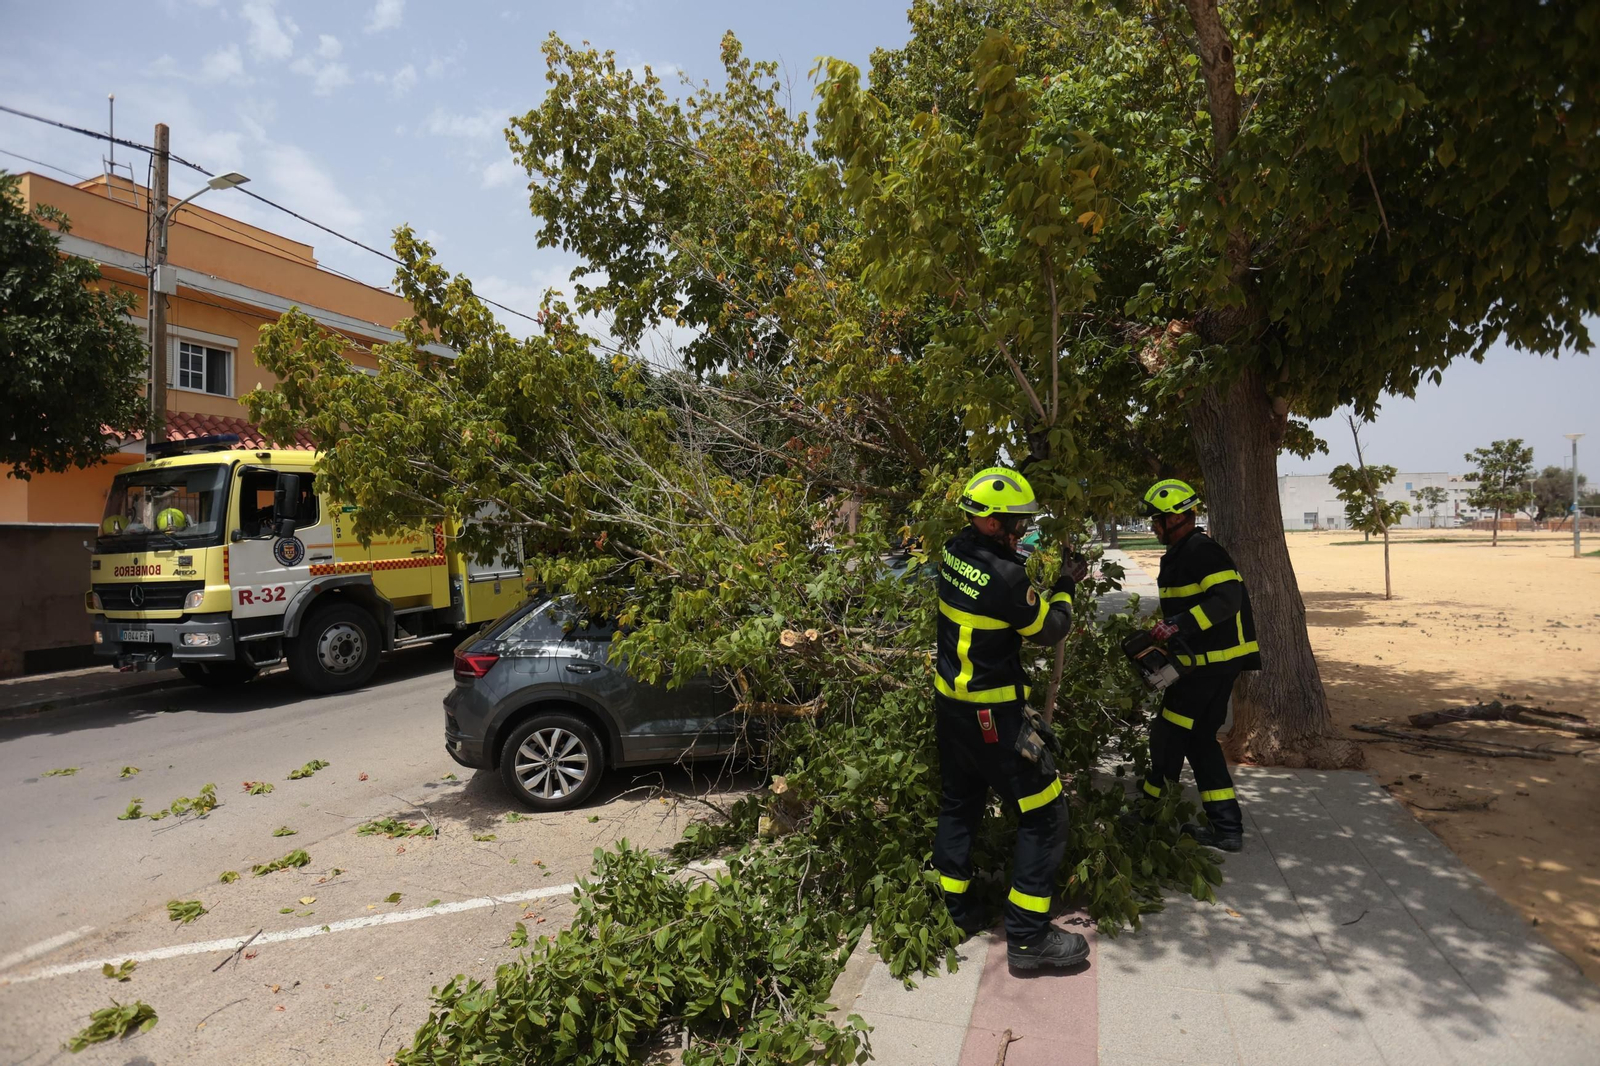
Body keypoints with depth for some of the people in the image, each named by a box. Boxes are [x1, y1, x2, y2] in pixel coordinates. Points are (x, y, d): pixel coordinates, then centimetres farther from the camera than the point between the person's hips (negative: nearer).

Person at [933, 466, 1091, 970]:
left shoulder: (955, 552, -3)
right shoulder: (1004, 575, -27)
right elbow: (1050, 628, -11)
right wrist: (1065, 586, 5)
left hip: (949, 699, 9)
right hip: (991, 715, -9)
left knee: (958, 805, 21)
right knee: (1043, 815, 4)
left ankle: (954, 911, 33)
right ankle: (1028, 936, 10)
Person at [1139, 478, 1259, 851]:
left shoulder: (1201, 550, -18)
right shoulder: (1180, 554, 15)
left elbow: (1227, 598, -29)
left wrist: (1178, 625, -32)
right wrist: (1161, 636, 14)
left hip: (1214, 662, -10)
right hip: (1208, 661, 10)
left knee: (1168, 735, 0)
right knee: (1200, 738, 13)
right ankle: (1227, 827, 18)